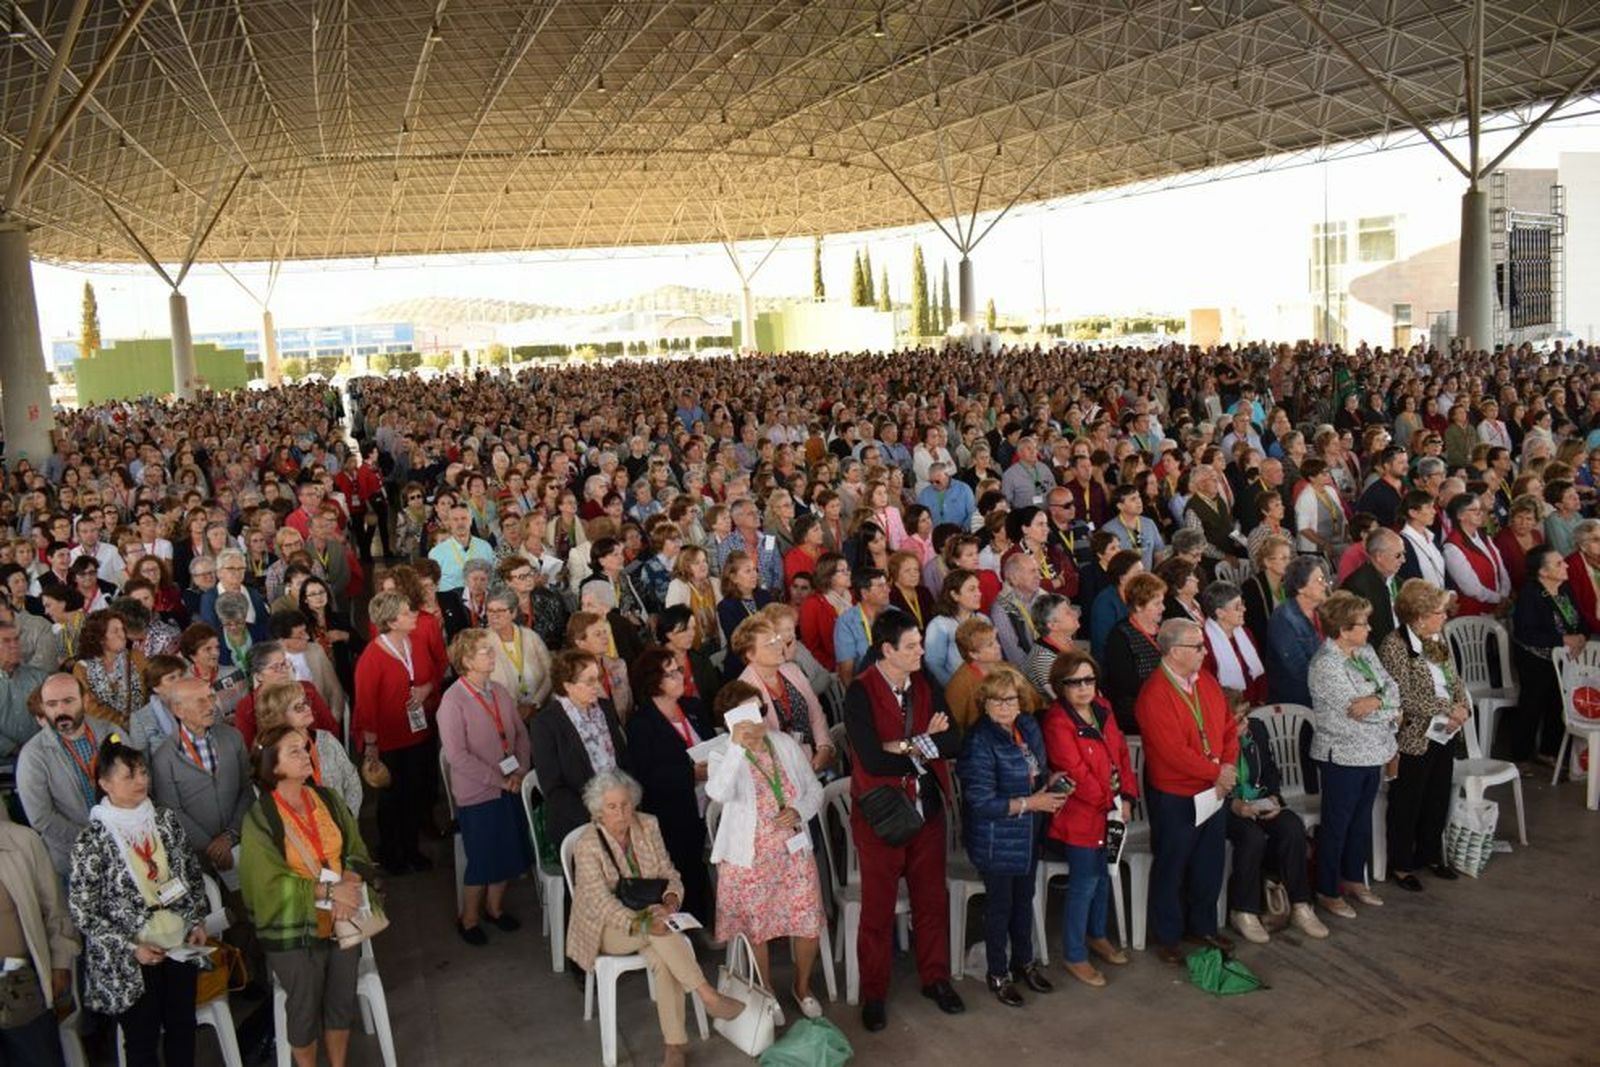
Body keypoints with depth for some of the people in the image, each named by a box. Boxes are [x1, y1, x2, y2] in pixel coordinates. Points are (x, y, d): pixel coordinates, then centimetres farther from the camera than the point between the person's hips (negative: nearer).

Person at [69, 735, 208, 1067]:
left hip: (180, 944, 4)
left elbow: (193, 874, 10)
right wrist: (130, 947, -14)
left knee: (182, 1028, 15)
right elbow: (82, 911, -11)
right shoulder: (91, 841, -14)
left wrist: (197, 921, 1)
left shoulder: (166, 820, -1)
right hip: (129, 961, -4)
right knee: (143, 1039, 11)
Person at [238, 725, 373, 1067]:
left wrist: (348, 886, -20)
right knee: (305, 1009, 11)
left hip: (343, 919, 4)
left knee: (342, 1002, 14)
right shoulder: (259, 819, -13)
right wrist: (327, 890, -22)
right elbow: (269, 883, -16)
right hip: (293, 930, -4)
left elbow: (357, 851, 1)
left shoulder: (329, 799, 0)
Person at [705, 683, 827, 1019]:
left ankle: (802, 987, 33)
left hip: (793, 852, 3)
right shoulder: (724, 757, -12)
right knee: (757, 931, 10)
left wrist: (798, 812, -12)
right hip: (749, 859, -3)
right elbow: (718, 793, -35)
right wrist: (737, 746, -41)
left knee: (808, 925, 5)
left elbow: (815, 791, 8)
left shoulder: (786, 744, 0)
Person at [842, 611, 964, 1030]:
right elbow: (873, 760, -26)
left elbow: (953, 743, -7)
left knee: (932, 897, 16)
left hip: (927, 807, 5)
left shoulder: (925, 687, 2)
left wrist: (908, 746, -20)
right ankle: (874, 992, 25)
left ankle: (935, 977, 36)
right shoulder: (860, 692, -16)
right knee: (878, 906, 9)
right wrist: (927, 745, -14)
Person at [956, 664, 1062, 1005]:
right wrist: (1030, 803, -22)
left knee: (1024, 898, 22)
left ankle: (1024, 961, 42)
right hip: (995, 840, -7)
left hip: (1028, 835, 7)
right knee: (999, 904, 9)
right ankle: (998, 974, 28)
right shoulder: (980, 741, -23)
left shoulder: (1029, 726, -1)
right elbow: (981, 802, -25)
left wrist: (1050, 779, -6)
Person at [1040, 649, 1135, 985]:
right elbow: (1076, 774, -22)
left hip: (1112, 811, 8)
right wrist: (1110, 804, -15)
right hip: (1079, 816, -8)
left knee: (1104, 874, 21)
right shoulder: (1057, 722, -21)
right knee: (1084, 883, 0)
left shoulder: (1102, 708, 3)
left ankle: (1097, 935, 42)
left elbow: (1121, 752, 6)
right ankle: (1074, 956, 15)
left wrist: (1127, 797, -3)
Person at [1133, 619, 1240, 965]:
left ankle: (1203, 926, 37)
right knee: (1170, 870, 8)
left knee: (1209, 865, 19)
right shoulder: (1154, 695, -22)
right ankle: (1168, 938, 24)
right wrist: (1216, 772, -16)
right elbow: (1174, 752, -25)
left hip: (1213, 793, 7)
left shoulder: (1206, 682, 4)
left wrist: (1229, 767, -9)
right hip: (1174, 797, -7)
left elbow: (1229, 727, 7)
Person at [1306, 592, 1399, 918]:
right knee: (1336, 825, 5)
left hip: (1372, 754, 8)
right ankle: (1328, 891, 18)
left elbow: (1392, 687, 1)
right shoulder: (1325, 665, -21)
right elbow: (1356, 710, -24)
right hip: (1342, 756, -8)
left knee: (1362, 819, 20)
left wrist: (1377, 701, -21)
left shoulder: (1365, 651, 6)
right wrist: (1391, 711, -9)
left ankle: (1353, 879, 36)